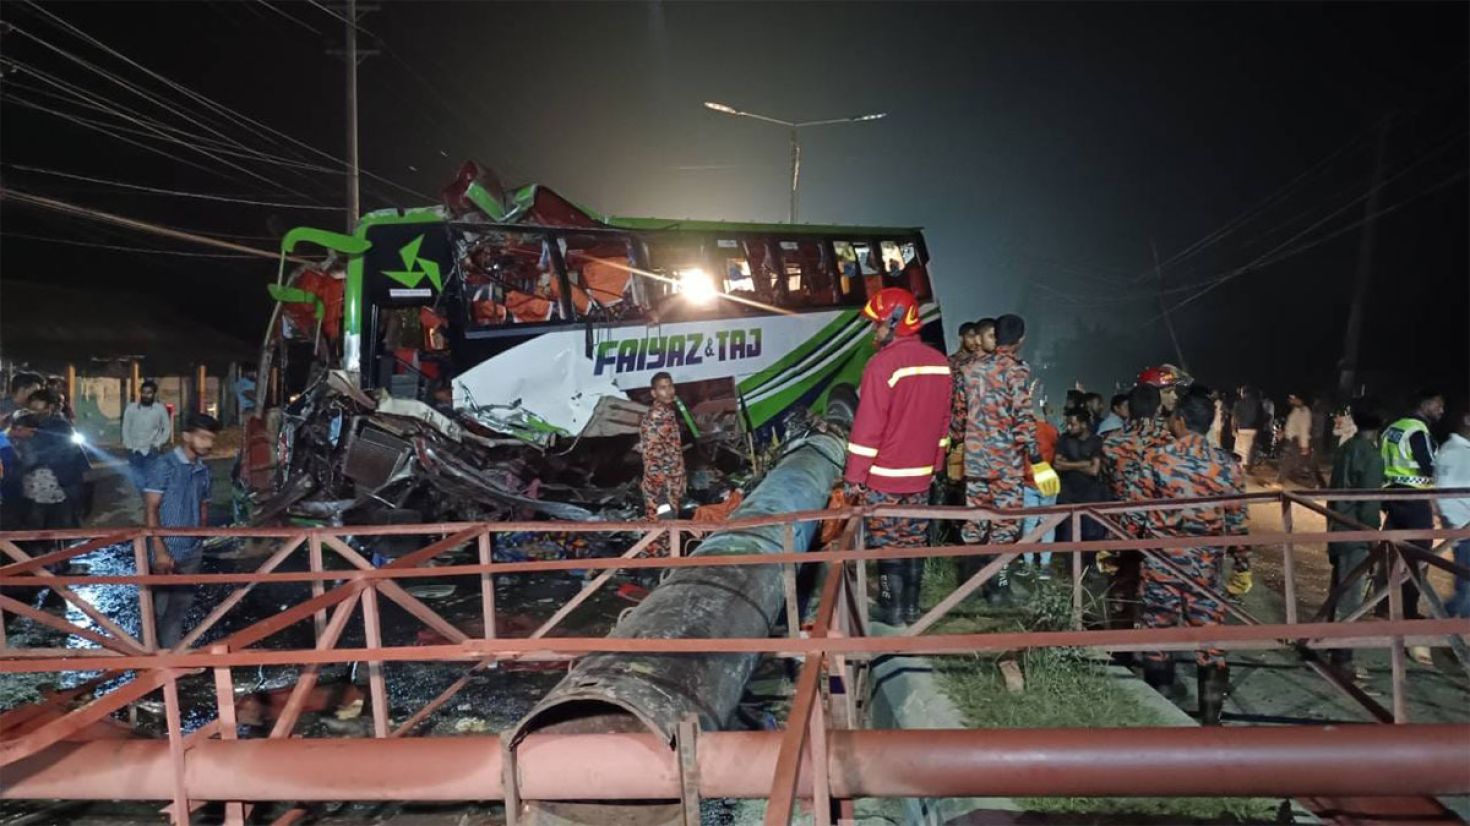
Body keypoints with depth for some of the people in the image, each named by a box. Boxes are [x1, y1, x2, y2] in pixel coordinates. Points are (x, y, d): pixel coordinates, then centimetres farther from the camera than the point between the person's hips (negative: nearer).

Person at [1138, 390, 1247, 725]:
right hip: (1206, 566, 2)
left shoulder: (1156, 457, -8)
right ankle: (1210, 716, 12)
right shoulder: (1227, 464, 0)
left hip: (1161, 561, -2)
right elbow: (1237, 522, 4)